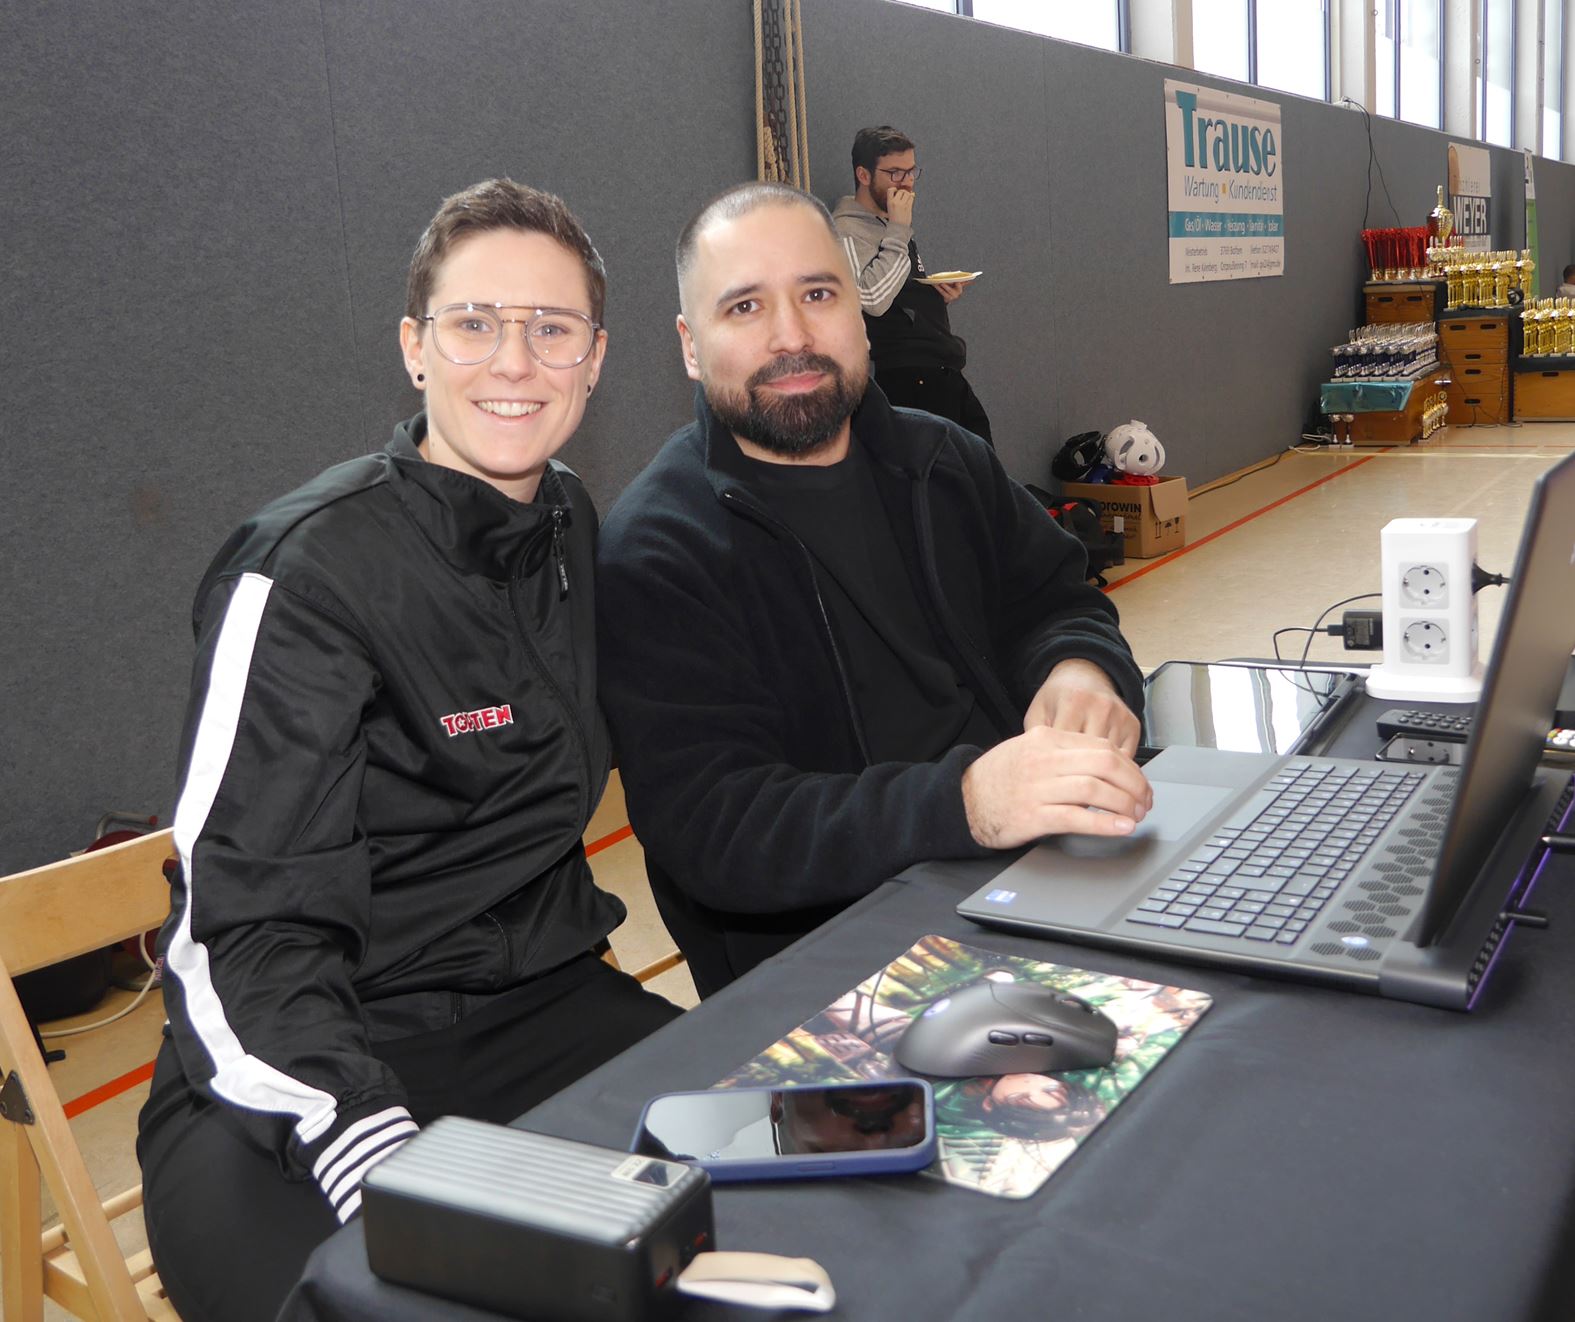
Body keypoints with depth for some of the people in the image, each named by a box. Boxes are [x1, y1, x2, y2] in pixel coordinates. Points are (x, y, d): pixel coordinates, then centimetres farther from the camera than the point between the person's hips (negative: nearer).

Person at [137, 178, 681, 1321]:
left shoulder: (571, 526, 8)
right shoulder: (309, 571, -14)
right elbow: (247, 936, -18)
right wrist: (377, 1157, -35)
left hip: (544, 1011, 6)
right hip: (301, 1082, -6)